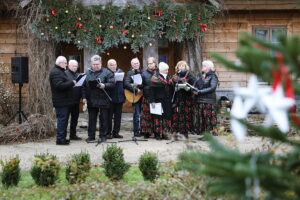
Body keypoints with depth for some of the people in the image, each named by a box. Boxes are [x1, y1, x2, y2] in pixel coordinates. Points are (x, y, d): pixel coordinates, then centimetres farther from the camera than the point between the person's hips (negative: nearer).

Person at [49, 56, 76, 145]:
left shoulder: (59, 71, 19)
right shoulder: (56, 72, -16)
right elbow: (59, 85, -26)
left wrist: (71, 83, 7)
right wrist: (72, 83, -19)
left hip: (63, 100, 11)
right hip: (61, 101, -11)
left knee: (63, 119, 14)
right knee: (62, 119, -9)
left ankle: (62, 138, 20)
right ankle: (60, 139, -6)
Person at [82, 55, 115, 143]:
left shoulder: (107, 72, -1)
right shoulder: (88, 73, 12)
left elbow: (112, 83, -7)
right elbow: (84, 85, 12)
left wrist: (104, 85, -24)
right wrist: (84, 97, 4)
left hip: (103, 99, -3)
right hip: (91, 100, 4)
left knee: (103, 119, 3)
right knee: (92, 119, 9)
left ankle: (103, 136, 11)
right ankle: (91, 136, 16)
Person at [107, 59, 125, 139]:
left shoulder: (120, 72, 10)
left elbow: (124, 84, 12)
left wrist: (124, 96, 4)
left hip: (119, 97, 5)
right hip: (110, 98, -4)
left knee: (118, 116, 8)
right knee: (109, 116, 0)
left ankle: (116, 132, 16)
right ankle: (108, 133, 7)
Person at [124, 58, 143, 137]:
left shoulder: (141, 72, 13)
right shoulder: (130, 72, -5)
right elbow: (126, 84, -19)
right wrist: (136, 90, -22)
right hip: (135, 97, -6)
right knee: (137, 114, -6)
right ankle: (136, 131, 0)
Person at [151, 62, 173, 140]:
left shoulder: (168, 78, 15)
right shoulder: (155, 77, -5)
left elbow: (171, 89, 17)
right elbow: (152, 90, -10)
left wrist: (171, 100, 11)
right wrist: (152, 101, -16)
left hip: (167, 101, 6)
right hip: (159, 100, -6)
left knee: (167, 116, 4)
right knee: (158, 117, -4)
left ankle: (164, 133, 11)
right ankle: (158, 134, 2)